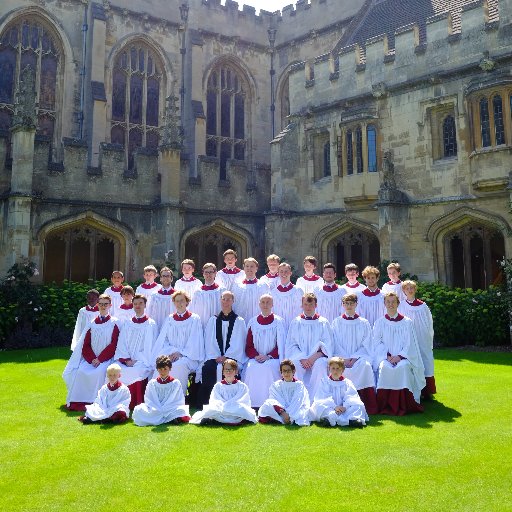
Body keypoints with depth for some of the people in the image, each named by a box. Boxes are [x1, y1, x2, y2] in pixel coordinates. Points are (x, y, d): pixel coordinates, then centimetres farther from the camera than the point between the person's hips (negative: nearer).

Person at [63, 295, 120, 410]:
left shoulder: (114, 323, 1)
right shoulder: (92, 323, 12)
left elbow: (113, 345, -6)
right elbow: (86, 344, 7)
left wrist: (100, 359, -14)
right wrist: (92, 359, -9)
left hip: (106, 358, -4)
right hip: (91, 358, 4)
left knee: (99, 372, -31)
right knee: (80, 371, -23)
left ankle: (95, 402, -22)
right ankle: (78, 401, -15)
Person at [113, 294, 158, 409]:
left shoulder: (151, 324, 5)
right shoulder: (127, 324, 17)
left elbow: (151, 346, -1)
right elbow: (121, 345, 10)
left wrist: (137, 361, -11)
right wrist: (126, 360, -7)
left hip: (143, 362, -3)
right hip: (127, 361, 3)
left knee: (135, 373, -32)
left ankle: (136, 405, -17)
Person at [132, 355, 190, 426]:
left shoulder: (176, 383, 3)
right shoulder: (152, 383, 8)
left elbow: (180, 401, -1)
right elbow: (148, 399, 4)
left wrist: (164, 409, -14)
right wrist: (156, 409, -15)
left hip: (171, 410, -2)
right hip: (154, 411, 2)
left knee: (181, 410, -32)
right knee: (138, 410, -25)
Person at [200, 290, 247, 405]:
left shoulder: (239, 321, 10)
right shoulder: (213, 320, 18)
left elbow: (238, 344, 1)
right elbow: (209, 341, 8)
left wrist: (226, 357, -12)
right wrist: (216, 357, -8)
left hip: (233, 357, -2)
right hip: (215, 356, 2)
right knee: (207, 368, -29)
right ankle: (205, 403, -23)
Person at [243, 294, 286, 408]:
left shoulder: (278, 322, 5)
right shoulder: (253, 322, 12)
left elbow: (281, 345, 1)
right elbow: (248, 346, 10)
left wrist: (268, 356, -13)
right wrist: (256, 356, -10)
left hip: (272, 359, -2)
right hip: (255, 359, 2)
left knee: (268, 368, -32)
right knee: (251, 368, -28)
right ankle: (252, 404, -21)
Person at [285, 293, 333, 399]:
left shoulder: (323, 322, 10)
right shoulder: (296, 322, 12)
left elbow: (327, 345, 3)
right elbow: (291, 345, 6)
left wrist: (314, 357, -14)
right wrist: (302, 359, -12)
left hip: (317, 357, 0)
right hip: (299, 357, 0)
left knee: (320, 364, -34)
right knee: (294, 364, -33)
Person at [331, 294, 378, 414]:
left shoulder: (364, 323, 10)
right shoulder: (337, 322, 10)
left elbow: (366, 345, 4)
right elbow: (336, 344, 4)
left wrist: (354, 358, -12)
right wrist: (345, 359, -11)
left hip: (359, 356, 0)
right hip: (341, 357, 0)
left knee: (365, 366, -32)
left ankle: (368, 407, -24)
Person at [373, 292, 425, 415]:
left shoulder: (407, 322, 8)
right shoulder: (380, 322, 10)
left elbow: (409, 343, 2)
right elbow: (377, 342, 4)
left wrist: (399, 356, -13)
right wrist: (387, 356, -11)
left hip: (403, 357, 0)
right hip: (385, 357, 1)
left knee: (403, 367, -33)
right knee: (384, 367, -32)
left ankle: (403, 406, -22)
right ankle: (386, 406, -23)